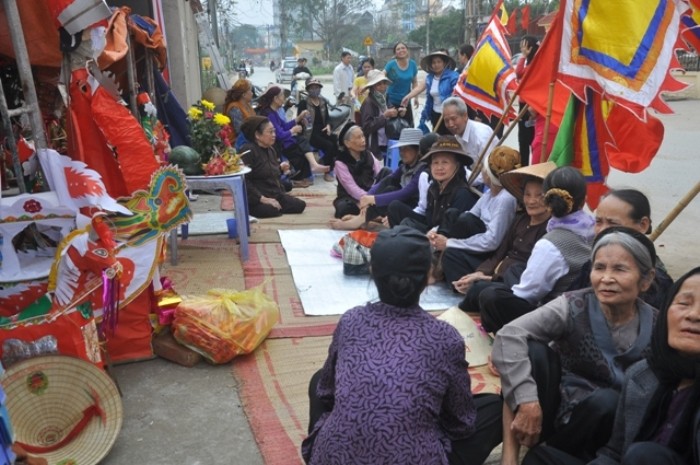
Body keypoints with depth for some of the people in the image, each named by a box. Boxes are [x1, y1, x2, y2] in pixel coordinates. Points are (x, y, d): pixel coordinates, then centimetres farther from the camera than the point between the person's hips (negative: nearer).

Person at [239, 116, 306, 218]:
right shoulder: (248, 150, -13)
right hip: (255, 200, -8)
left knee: (300, 205, -10)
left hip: (275, 195, 8)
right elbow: (244, 180, -21)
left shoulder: (271, 150, 15)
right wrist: (263, 199, -26)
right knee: (273, 211, -35)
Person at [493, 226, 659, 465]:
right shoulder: (574, 306, -19)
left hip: (609, 418, 2)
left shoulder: (655, 328, -12)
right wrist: (527, 402, -38)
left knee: (608, 401, -31)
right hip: (554, 404, -1)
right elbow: (509, 336, -32)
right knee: (532, 350, -27)